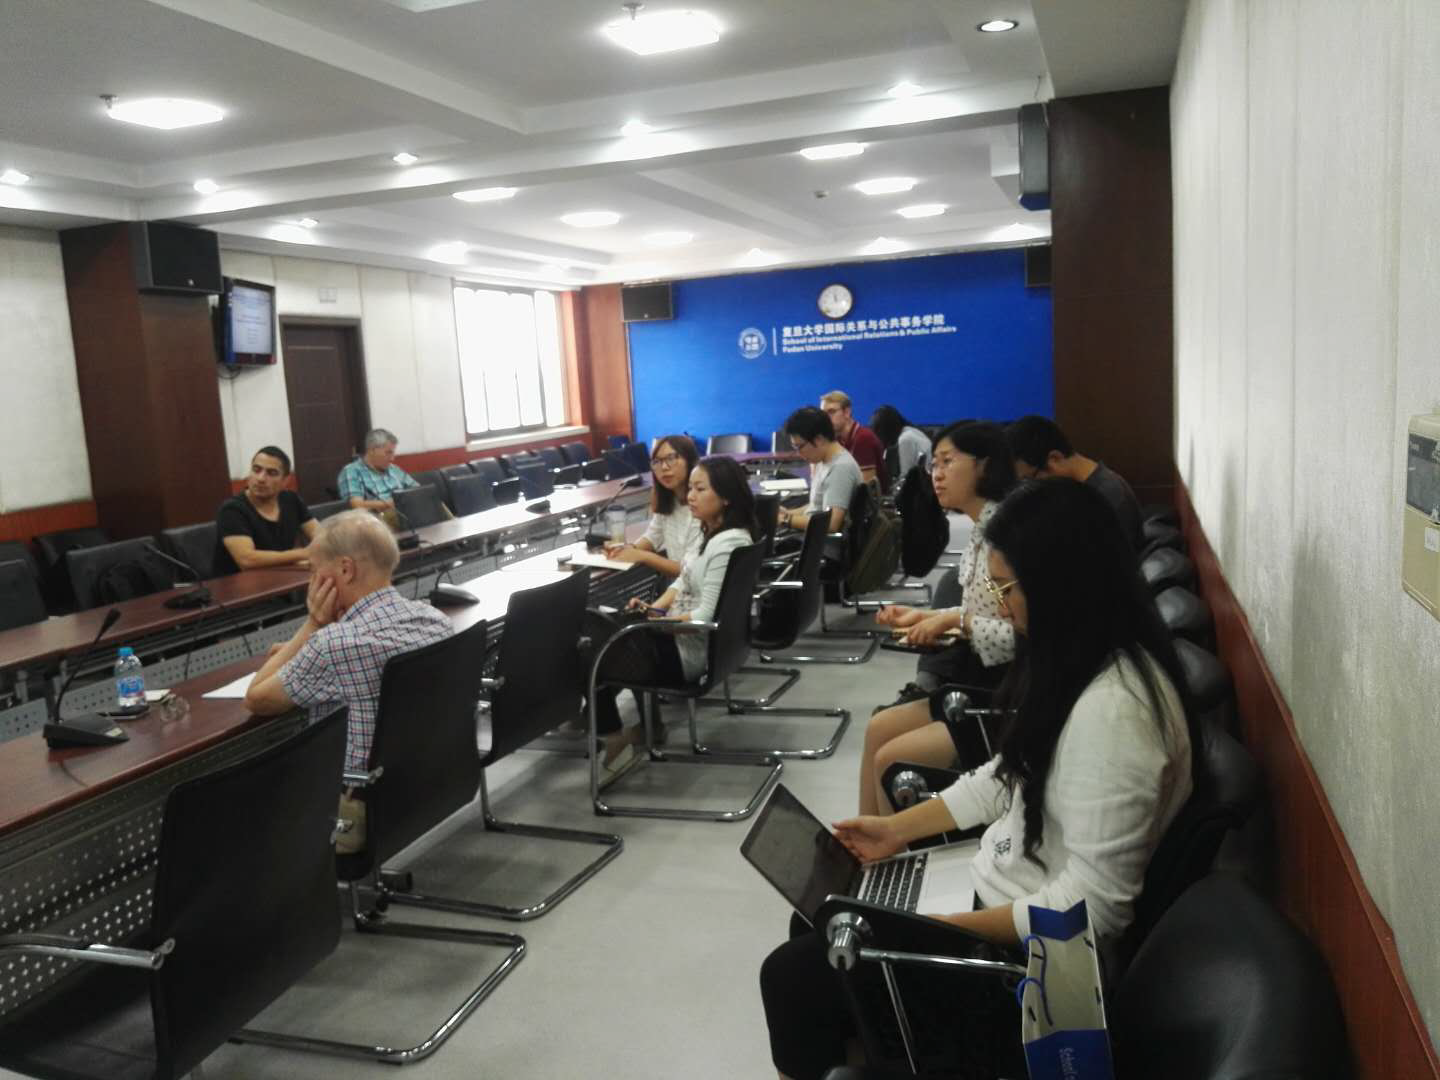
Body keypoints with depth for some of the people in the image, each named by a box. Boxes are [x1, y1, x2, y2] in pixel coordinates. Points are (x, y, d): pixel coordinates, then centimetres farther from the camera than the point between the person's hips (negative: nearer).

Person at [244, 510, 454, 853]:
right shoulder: (436, 620, -4)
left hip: (368, 811, -7)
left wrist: (313, 625, -7)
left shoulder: (334, 643, -25)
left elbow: (256, 700, -8)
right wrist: (300, 651, 14)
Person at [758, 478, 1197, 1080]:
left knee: (791, 975, -5)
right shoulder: (1075, 662, -1)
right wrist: (900, 828, 9)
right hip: (1005, 884, 9)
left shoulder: (1112, 711, -32)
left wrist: (943, 929, -23)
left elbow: (1094, 903, -29)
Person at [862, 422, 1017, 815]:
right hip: (978, 684, 10)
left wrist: (956, 620, -20)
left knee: (892, 759, -9)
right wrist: (925, 618, 6)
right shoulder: (981, 532, 9)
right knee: (879, 728, 11)